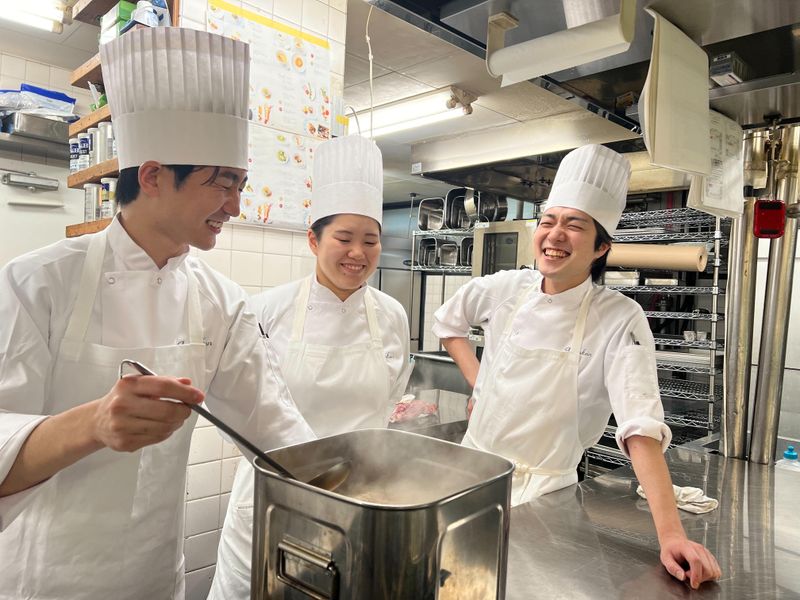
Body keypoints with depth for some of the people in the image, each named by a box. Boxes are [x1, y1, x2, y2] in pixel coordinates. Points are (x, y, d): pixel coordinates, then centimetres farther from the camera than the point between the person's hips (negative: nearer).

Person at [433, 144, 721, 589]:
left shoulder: (620, 320, -18)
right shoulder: (503, 289, -7)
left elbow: (642, 429, -24)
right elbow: (447, 322, 13)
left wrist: (671, 534, -32)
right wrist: (477, 382, 3)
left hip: (543, 488, -4)